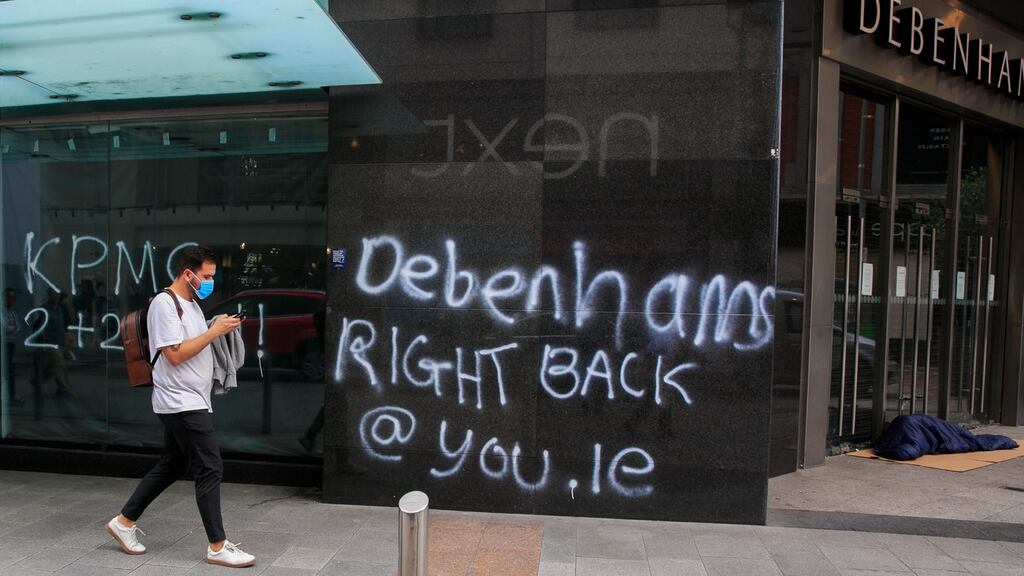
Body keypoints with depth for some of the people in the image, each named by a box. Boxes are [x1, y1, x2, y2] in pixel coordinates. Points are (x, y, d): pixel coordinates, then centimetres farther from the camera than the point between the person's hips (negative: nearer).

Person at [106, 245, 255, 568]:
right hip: (182, 403, -10)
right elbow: (175, 354, -21)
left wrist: (220, 331, 4)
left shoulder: (191, 304, 15)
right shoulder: (164, 304, -15)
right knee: (210, 469, -7)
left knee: (171, 466, 19)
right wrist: (213, 331, -19)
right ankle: (217, 547, 1)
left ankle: (124, 522, 33)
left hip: (188, 403, 10)